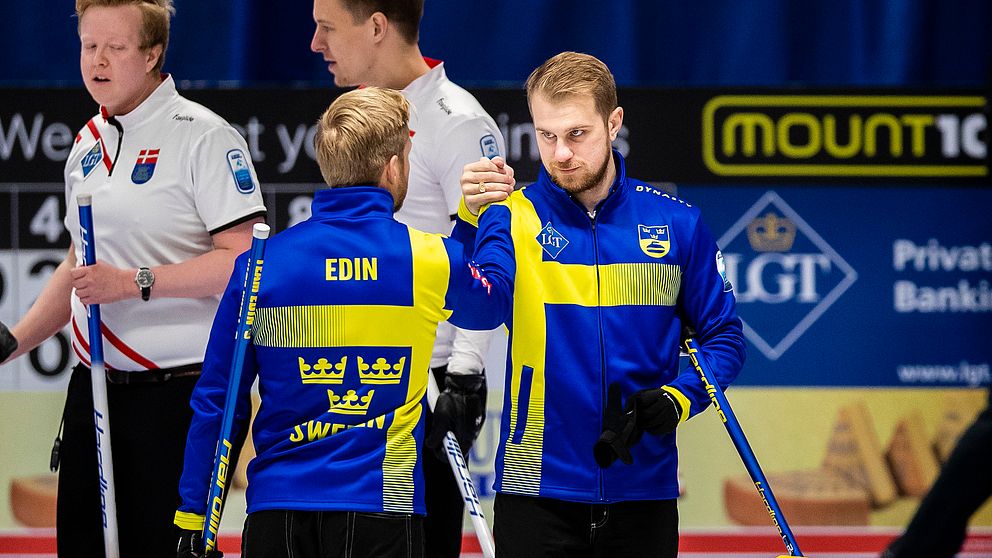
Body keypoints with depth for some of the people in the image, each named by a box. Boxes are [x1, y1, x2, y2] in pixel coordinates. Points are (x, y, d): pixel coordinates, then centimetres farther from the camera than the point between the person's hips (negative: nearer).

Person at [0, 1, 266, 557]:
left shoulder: (203, 136, -9)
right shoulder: (89, 143, 15)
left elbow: (245, 260, -17)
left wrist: (135, 282, -20)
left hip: (179, 391, -7)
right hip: (95, 384, 7)